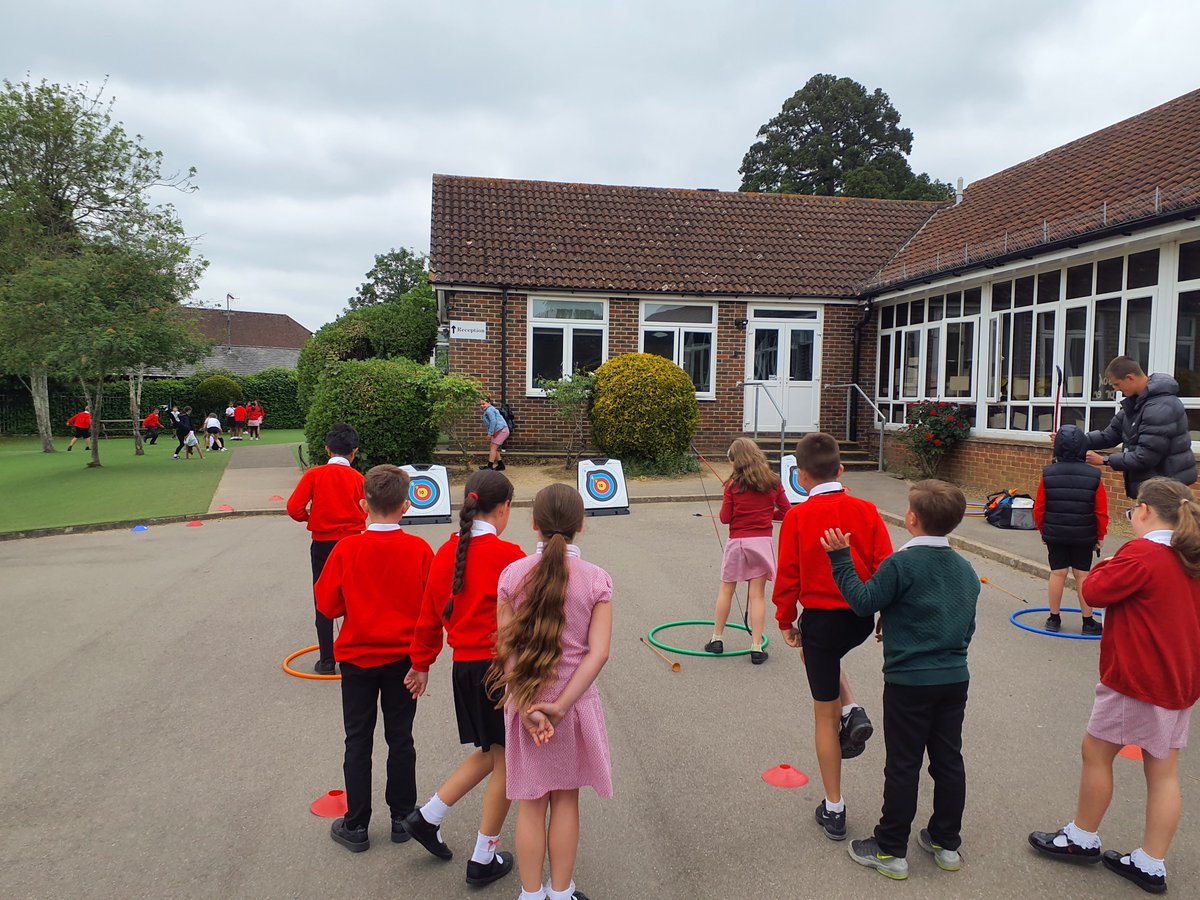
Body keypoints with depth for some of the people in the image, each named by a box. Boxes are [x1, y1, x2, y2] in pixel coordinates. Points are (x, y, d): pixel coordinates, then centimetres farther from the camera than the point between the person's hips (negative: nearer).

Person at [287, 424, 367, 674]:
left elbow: (294, 508, -12)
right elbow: (364, 514, -5)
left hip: (322, 545, 0)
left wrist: (310, 517, 7)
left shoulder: (314, 474, -7)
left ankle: (326, 660, 13)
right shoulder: (358, 478, -6)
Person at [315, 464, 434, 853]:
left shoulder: (347, 549, -14)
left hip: (357, 657, 0)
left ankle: (355, 825, 21)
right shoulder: (419, 550, -13)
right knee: (400, 739, 14)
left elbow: (327, 604, -7)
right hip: (403, 657, 1)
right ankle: (402, 818, 25)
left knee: (358, 742, 12)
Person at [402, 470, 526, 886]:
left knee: (490, 754, 23)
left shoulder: (446, 553, 2)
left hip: (465, 665, 7)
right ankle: (484, 859, 19)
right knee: (504, 761, 9)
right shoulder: (508, 556, -17)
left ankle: (426, 818, 24)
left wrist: (421, 663, 18)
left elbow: (430, 614, 10)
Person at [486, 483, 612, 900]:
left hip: (524, 702, 1)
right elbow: (598, 652, -16)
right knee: (565, 799, 16)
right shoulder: (597, 580, -10)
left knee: (530, 803, 14)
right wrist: (560, 706, -16)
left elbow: (505, 648, -9)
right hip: (575, 702, 0)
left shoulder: (513, 574, -7)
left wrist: (528, 706, -10)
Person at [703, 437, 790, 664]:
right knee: (758, 594, 4)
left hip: (737, 541, -1)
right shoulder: (773, 482, 2)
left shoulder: (733, 484, -5)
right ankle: (756, 646, 4)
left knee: (726, 589, 13)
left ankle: (717, 639, 21)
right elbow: (786, 512, 4)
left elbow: (725, 518, -3)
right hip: (763, 541, 1)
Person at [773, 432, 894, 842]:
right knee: (825, 653, 37)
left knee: (824, 716, 9)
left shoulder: (797, 517, -13)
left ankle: (834, 810, 20)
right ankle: (851, 712, 13)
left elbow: (787, 577, -10)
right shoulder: (866, 511, -6)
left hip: (820, 619, -3)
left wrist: (786, 621, 5)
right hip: (861, 618, 4)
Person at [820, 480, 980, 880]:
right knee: (948, 760, 16)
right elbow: (968, 627, 13)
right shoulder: (966, 569, 5)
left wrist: (841, 558, -8)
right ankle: (946, 843, 29)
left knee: (903, 766, 3)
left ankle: (891, 850, 15)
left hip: (908, 682, -6)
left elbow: (864, 601, -14)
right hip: (955, 680, 7)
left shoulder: (901, 563, -18)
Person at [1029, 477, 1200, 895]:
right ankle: (1151, 865, 20)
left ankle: (1082, 839, 22)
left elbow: (1095, 591, -16)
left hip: (1135, 680, -8)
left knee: (1096, 751, 8)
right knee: (1164, 770, 11)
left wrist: (1106, 566, 2)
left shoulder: (1141, 553, -20)